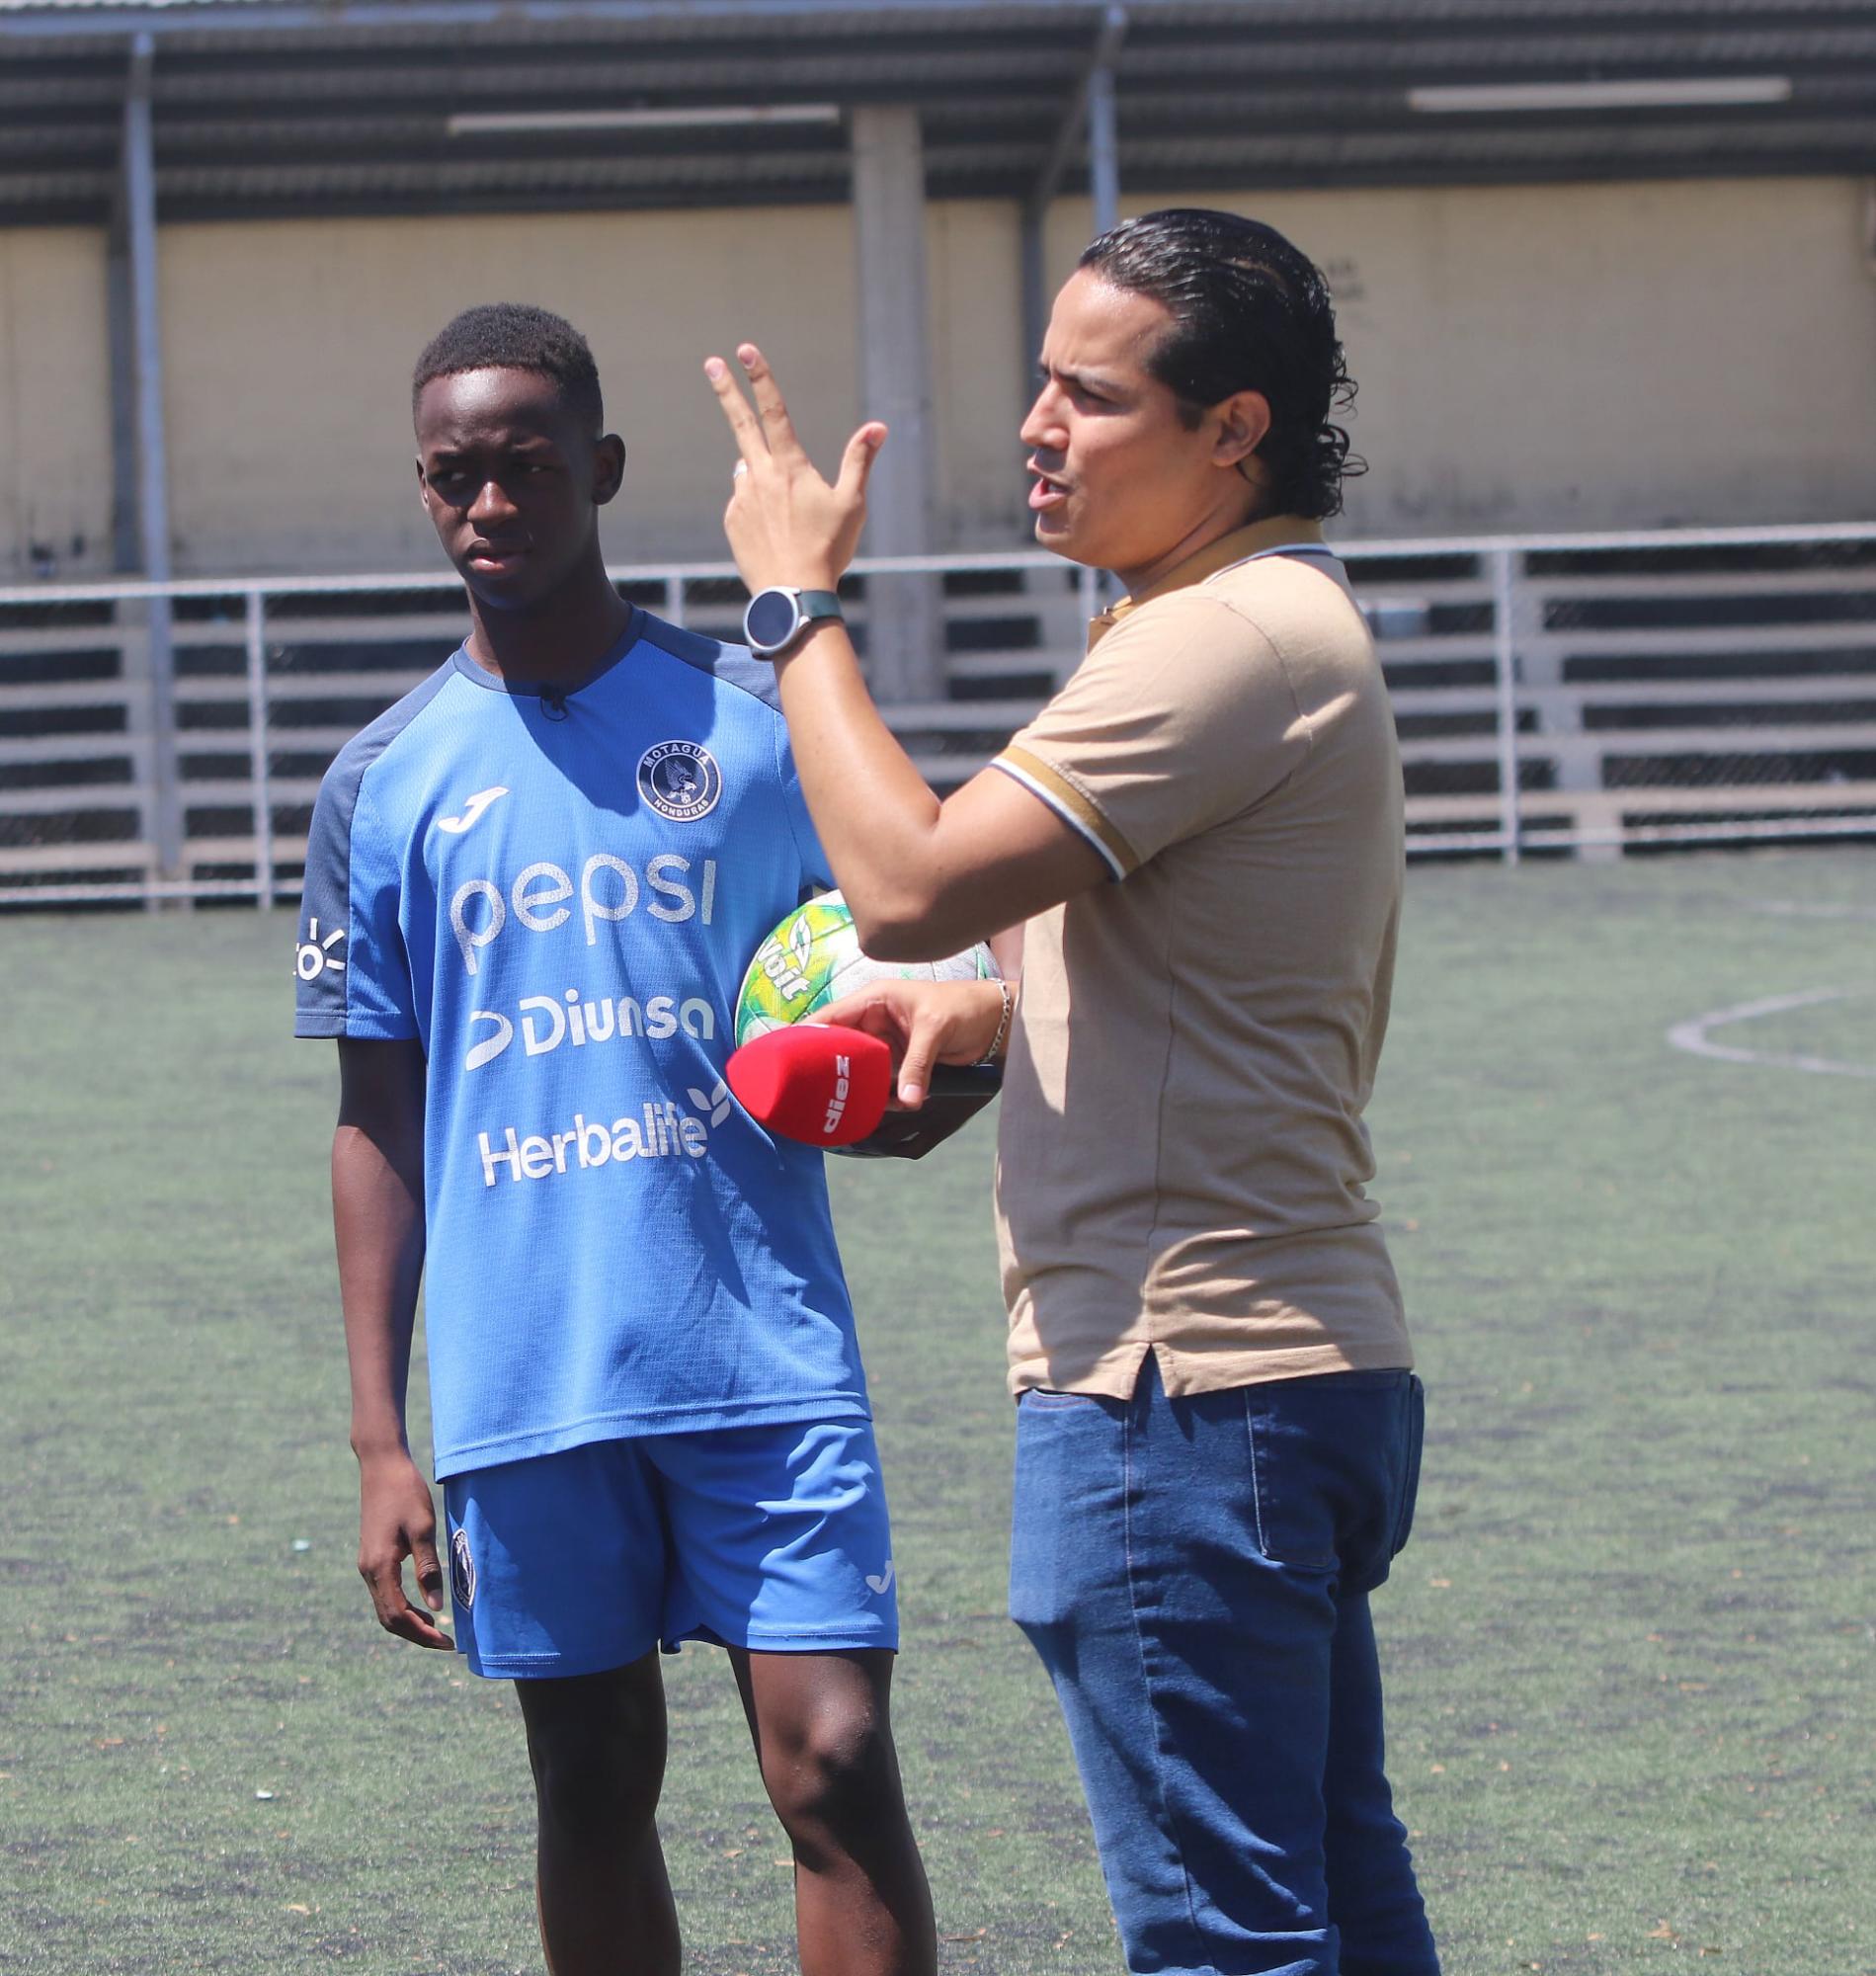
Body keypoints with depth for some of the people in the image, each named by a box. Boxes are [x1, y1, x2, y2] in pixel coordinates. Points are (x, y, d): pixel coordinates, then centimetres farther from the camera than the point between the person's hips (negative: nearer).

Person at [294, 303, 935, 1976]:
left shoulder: (753, 722, 4)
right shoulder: (388, 783, 6)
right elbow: (378, 1127, 9)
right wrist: (379, 1441, 3)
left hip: (765, 1355, -1)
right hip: (522, 1386, 1)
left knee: (837, 1770, -9)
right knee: (595, 1791, 8)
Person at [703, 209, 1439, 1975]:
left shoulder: (1233, 639, -17)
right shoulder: (1275, 625, 18)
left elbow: (908, 885, -22)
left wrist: (801, 601, -9)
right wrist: (997, 1012, 12)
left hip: (1184, 1395, -11)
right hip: (1303, 1370, 11)